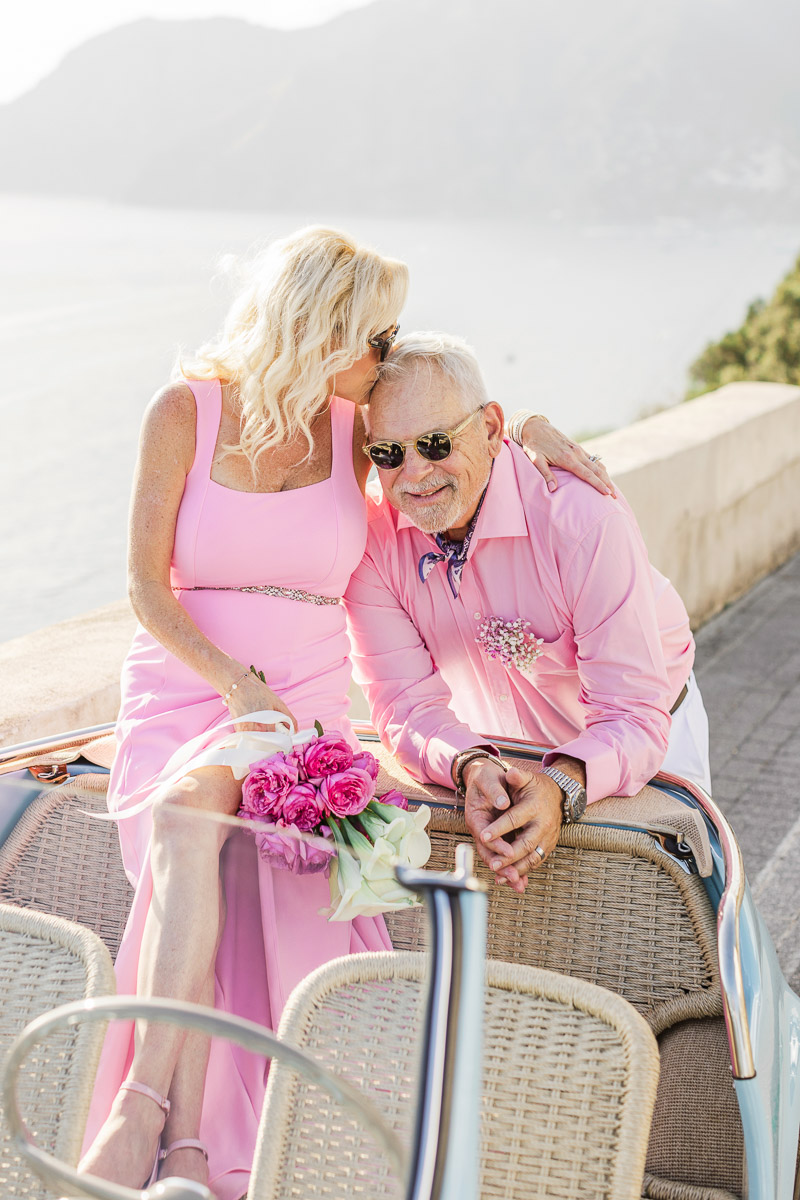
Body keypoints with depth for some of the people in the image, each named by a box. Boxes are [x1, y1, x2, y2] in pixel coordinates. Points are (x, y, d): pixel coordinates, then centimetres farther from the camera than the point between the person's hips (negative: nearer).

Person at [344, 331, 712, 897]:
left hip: (642, 740, -2)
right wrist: (471, 767, -43)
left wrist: (562, 785, -54)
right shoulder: (372, 533, -22)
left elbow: (634, 716, -34)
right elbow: (408, 703, -21)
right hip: (503, 748, 3)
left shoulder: (585, 518, -33)